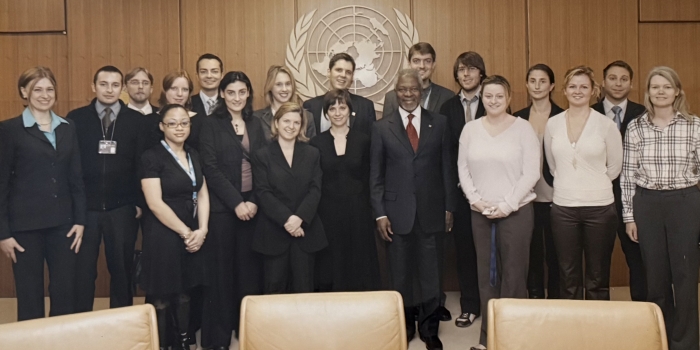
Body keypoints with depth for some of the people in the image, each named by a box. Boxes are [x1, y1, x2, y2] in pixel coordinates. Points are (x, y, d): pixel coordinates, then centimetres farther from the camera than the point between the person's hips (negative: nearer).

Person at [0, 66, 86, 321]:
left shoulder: (67, 128, 9)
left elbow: (76, 178, 10)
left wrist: (80, 220, 3)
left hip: (63, 223, 4)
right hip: (26, 225, -3)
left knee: (66, 294, 7)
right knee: (30, 296, 6)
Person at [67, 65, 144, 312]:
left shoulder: (136, 120, 2)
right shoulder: (76, 118, 2)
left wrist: (140, 202, -3)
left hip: (123, 209, 0)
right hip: (84, 207, 0)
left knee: (122, 269, 10)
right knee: (82, 271, 7)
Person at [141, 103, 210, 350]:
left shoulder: (193, 155, 10)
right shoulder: (152, 157, -10)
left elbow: (203, 194, 8)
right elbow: (155, 203, -16)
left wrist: (202, 230, -6)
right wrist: (185, 232, -14)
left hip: (194, 235, 6)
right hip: (163, 236, -6)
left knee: (184, 294, 14)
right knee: (161, 298, 3)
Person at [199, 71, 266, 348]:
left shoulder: (255, 124, 11)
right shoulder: (211, 125, -1)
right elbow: (211, 169, -9)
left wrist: (254, 201, -7)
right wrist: (236, 203, -14)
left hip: (253, 205, 4)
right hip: (222, 207, -3)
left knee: (250, 267, 6)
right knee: (222, 269, 2)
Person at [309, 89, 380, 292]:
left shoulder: (363, 141, 3)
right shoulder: (317, 143, 2)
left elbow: (367, 179, 4)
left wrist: (364, 209, -2)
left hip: (357, 212, 1)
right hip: (327, 213, 0)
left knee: (358, 266, 6)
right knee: (329, 267, 5)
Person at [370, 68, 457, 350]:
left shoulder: (439, 123, 4)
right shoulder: (382, 127, 2)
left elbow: (447, 168, 5)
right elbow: (376, 174, 2)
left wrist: (449, 207, 3)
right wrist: (380, 213, -4)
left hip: (430, 210, 1)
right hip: (397, 211, 0)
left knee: (430, 273, 8)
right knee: (400, 274, 10)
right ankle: (403, 326, 27)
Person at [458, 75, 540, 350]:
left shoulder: (523, 128, -3)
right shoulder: (470, 129, 6)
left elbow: (531, 172, -7)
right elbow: (463, 169, 7)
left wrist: (507, 205, -12)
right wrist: (476, 200, -6)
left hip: (516, 211, -3)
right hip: (480, 212, 3)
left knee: (513, 274, 1)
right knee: (486, 274, 8)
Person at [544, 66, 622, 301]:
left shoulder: (605, 125, -4)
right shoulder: (552, 124, 3)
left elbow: (614, 167, 4)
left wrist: (593, 185, 11)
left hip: (599, 206, -2)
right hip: (563, 207, 2)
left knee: (598, 278, 6)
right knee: (568, 276, 10)